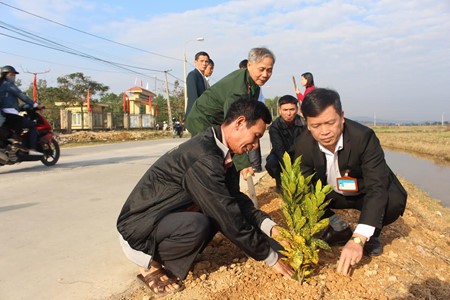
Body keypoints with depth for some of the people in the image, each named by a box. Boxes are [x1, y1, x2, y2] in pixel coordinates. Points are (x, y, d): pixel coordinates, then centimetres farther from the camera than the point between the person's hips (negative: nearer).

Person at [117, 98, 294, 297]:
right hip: (138, 229, -9)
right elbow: (230, 219, -27)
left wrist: (269, 226, -8)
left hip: (166, 220, 9)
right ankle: (151, 265, -5)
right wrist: (271, 257, -17)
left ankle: (174, 257, 7)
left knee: (220, 209, -5)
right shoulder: (204, 158, -29)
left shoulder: (220, 150, 0)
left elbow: (236, 199, 5)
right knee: (197, 225, -33)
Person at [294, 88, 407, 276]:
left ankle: (371, 235, 1)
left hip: (364, 195, -3)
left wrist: (358, 239, -49)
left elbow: (377, 189, -38)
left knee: (394, 201, -34)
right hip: (332, 194, 3)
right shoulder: (303, 144, -22)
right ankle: (337, 228, 4)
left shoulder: (364, 137, -33)